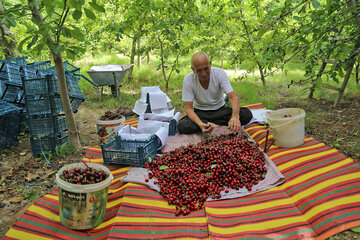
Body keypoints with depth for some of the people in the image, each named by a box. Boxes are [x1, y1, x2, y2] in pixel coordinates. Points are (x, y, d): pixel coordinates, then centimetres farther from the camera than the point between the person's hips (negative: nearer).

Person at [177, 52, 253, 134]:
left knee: (247, 114, -24)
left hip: (220, 110, 2)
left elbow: (233, 97, -24)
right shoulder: (188, 80, -18)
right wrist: (200, 124, -40)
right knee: (182, 126, -32)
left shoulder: (220, 73, -17)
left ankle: (209, 123, -14)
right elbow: (188, 108, -19)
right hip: (200, 112, -1)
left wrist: (235, 116, -46)